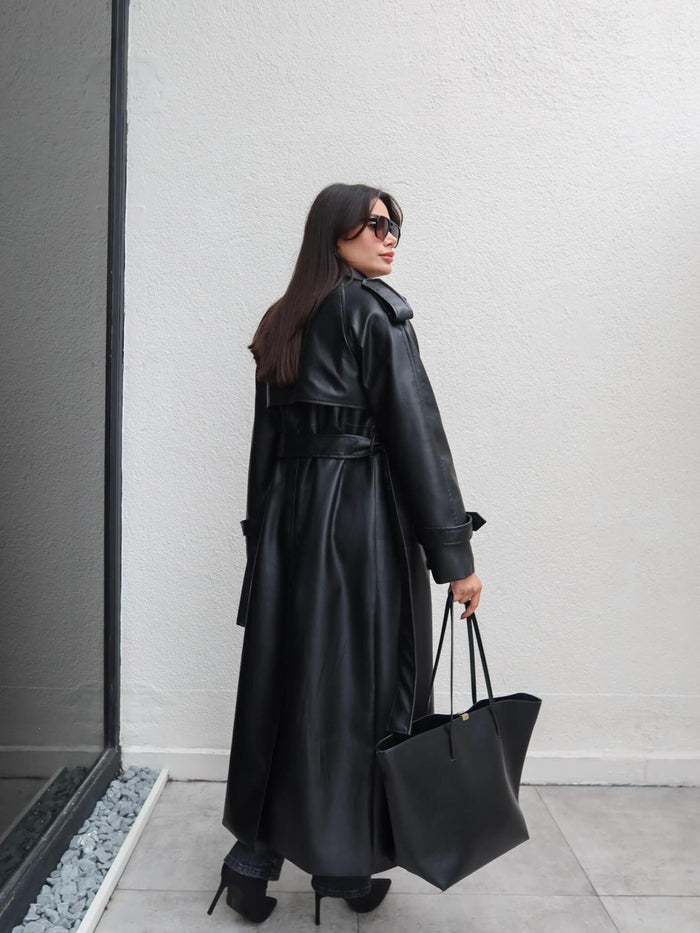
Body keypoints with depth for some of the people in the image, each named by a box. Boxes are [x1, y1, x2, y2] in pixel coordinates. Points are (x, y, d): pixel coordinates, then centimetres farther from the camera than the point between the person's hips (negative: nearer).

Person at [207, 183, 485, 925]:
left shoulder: (281, 323, 14)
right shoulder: (375, 309, -7)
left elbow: (266, 439, 13)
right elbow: (415, 430, -13)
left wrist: (266, 530, 18)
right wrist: (453, 553, -13)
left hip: (287, 515, 7)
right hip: (364, 516, -7)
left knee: (282, 680, 12)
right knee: (363, 681, 6)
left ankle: (254, 859, 22)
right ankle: (346, 864, 22)